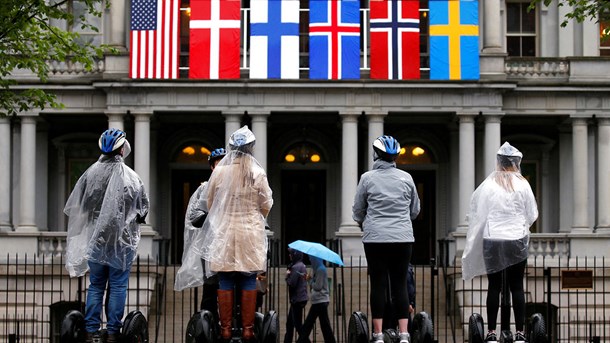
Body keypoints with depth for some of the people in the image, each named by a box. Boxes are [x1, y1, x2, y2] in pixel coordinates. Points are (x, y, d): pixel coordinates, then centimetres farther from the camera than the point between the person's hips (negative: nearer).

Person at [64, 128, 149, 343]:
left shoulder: (91, 173, -3)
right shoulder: (129, 176, -10)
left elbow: (74, 206, 2)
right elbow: (143, 209, -3)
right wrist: (133, 220, 16)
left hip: (95, 238, 3)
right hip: (122, 239, -3)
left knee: (96, 285, 11)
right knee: (117, 286, 4)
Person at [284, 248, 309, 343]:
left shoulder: (296, 267, -17)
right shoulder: (302, 266, 12)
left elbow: (291, 283, -22)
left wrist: (287, 275, -4)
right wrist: (289, 274, 0)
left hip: (297, 299, -10)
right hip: (302, 297, 10)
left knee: (297, 324, -5)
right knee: (289, 322, 17)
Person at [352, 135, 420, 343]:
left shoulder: (368, 178, -3)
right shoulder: (406, 178, 3)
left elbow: (357, 211, 7)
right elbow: (415, 210, 13)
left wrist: (364, 224, 27)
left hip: (375, 238, -1)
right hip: (403, 238, 1)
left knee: (378, 284, 4)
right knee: (400, 284, 6)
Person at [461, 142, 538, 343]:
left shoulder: (488, 185, -2)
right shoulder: (522, 185, -3)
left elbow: (477, 214, 1)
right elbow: (532, 215, 3)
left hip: (492, 241, 0)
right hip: (517, 241, 0)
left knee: (494, 287, 5)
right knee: (517, 287, 5)